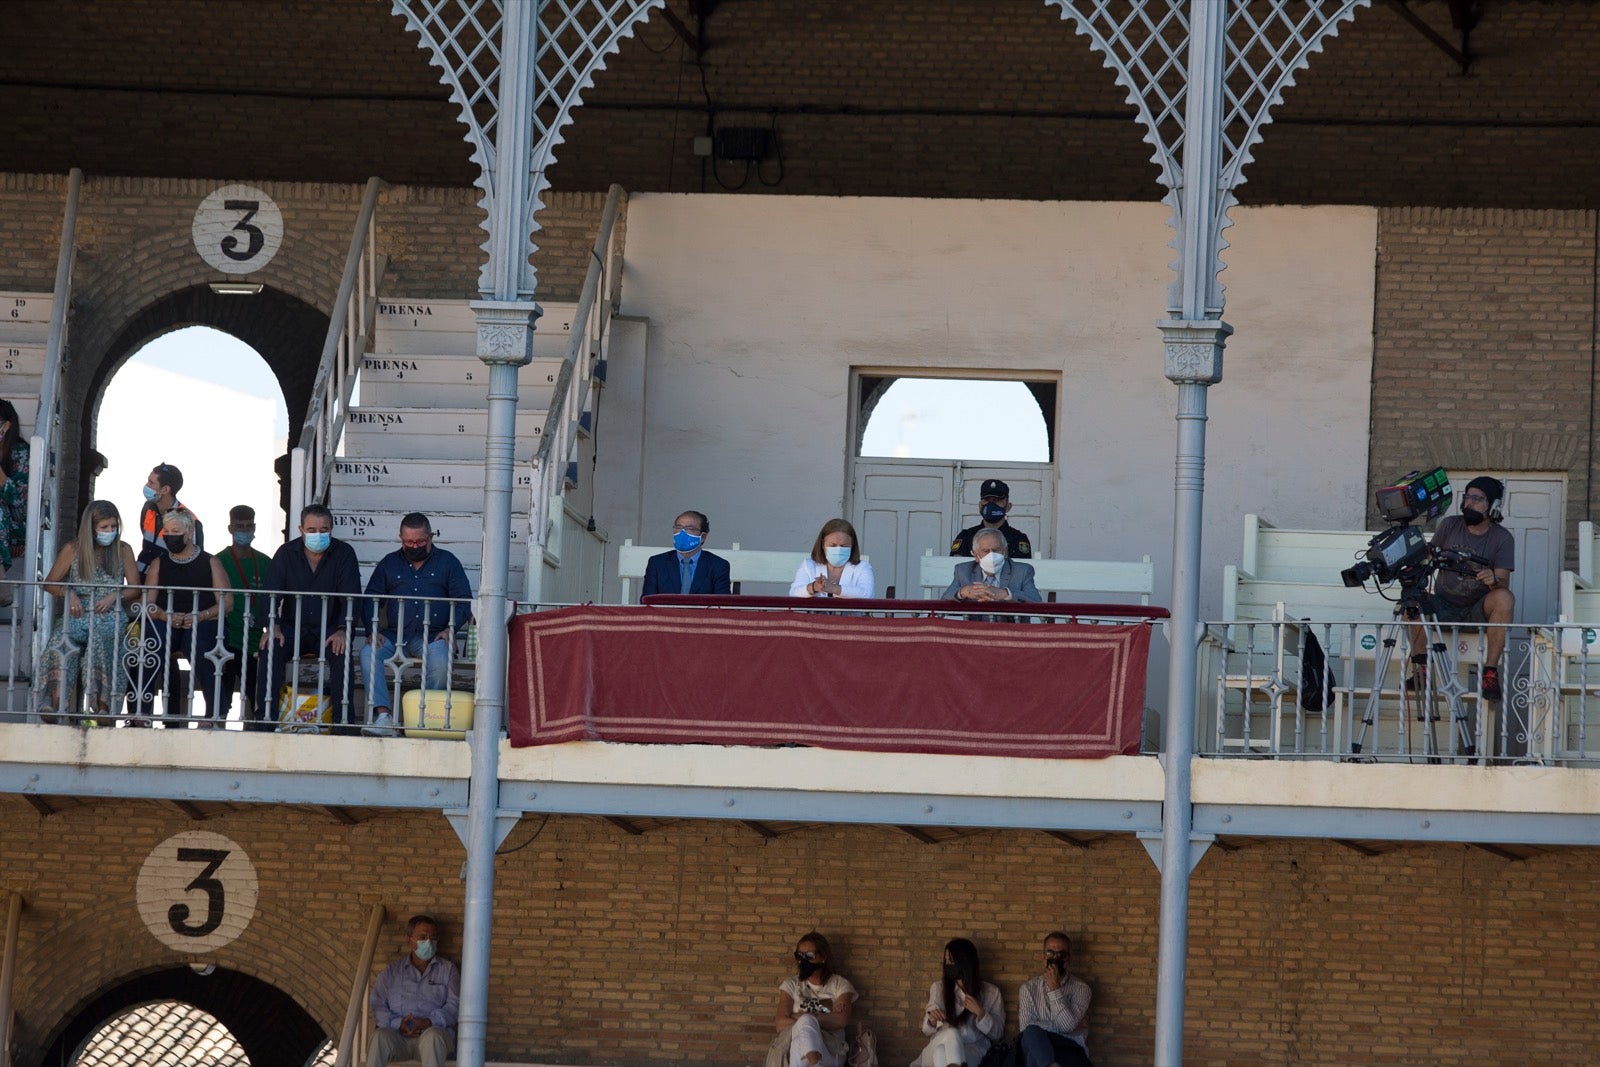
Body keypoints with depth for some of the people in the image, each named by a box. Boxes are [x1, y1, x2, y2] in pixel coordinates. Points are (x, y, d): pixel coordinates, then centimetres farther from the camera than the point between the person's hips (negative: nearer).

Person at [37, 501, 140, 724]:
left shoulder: (123, 551, 11)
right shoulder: (73, 550, 10)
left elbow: (135, 590, 11)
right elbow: (50, 583, 13)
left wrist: (114, 596, -8)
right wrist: (69, 594, -7)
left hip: (109, 616, 0)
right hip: (77, 615, 0)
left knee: (101, 641, -37)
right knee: (61, 643, -34)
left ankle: (101, 711, -39)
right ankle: (54, 708, -38)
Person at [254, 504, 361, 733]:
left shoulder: (344, 554, 0)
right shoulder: (286, 554, 4)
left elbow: (351, 596, -8)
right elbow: (272, 592, -3)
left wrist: (342, 630, -25)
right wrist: (272, 626, -21)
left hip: (329, 630, -1)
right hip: (292, 628, 1)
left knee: (342, 652, -32)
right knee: (270, 648, -28)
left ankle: (342, 719, -29)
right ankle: (264, 715, -27)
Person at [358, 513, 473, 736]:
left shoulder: (447, 562, 14)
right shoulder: (389, 563, 19)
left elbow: (465, 601, 8)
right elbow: (370, 599, 14)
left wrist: (450, 629, -9)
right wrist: (372, 631, -4)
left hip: (431, 636, -2)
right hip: (395, 634, 2)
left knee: (440, 659, -36)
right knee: (368, 653, -29)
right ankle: (383, 714, -39)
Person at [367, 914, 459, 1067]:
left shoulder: (447, 969, 16)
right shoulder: (392, 971, 19)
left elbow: (455, 1005, 3)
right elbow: (377, 1005, 8)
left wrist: (429, 1021, -16)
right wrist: (397, 1023, -12)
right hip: (397, 1036, 1)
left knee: (432, 1036, -37)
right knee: (380, 1036, -32)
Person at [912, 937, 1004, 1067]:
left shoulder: (990, 992, 10)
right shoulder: (938, 988, 14)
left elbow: (997, 1034, 7)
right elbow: (927, 1030, 11)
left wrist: (980, 1013, -11)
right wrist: (932, 1021, -15)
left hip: (973, 1049, -2)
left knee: (942, 1054, -40)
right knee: (951, 1033, -39)